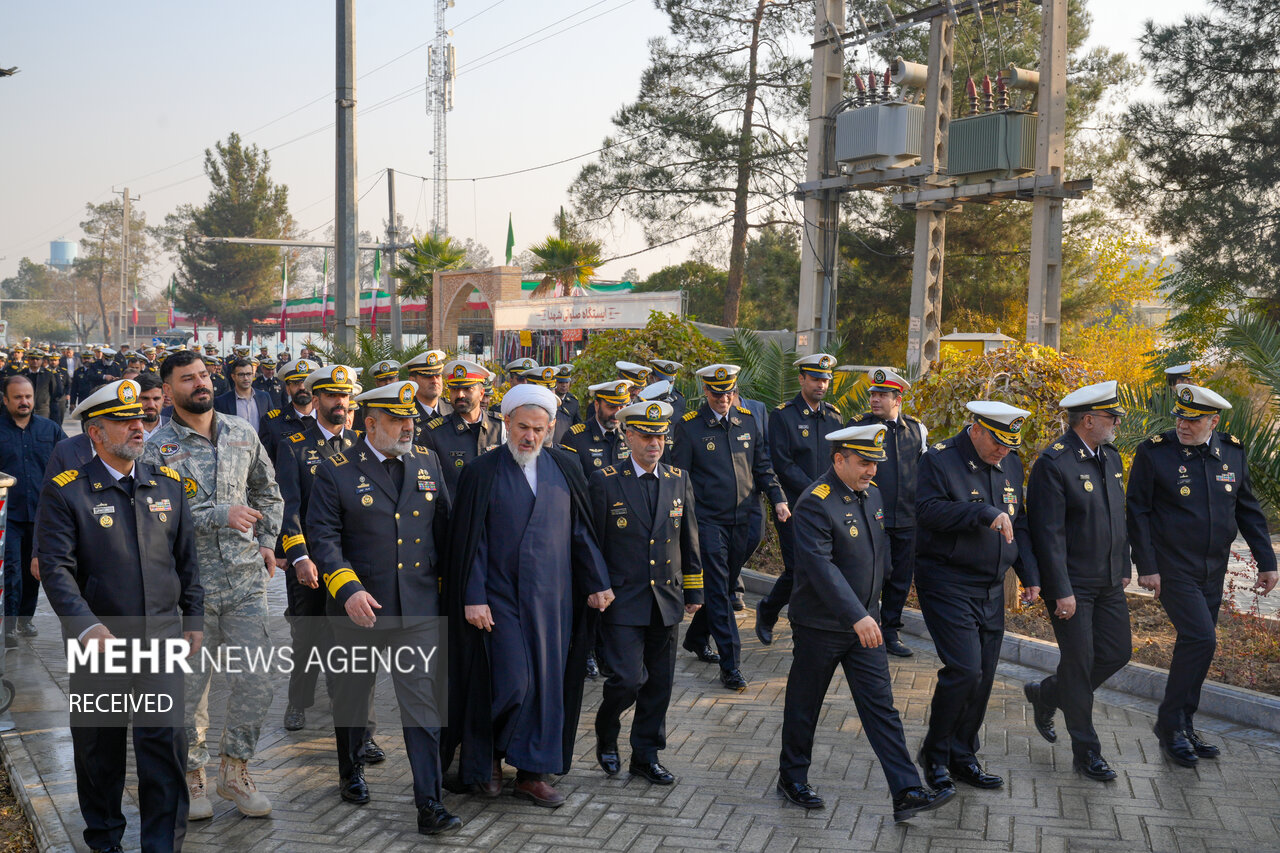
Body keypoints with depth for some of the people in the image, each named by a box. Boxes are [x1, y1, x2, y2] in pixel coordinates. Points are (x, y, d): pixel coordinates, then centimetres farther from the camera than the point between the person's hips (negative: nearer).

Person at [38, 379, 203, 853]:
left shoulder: (167, 485, 8)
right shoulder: (65, 492, -5)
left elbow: (187, 560, 13)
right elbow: (57, 568, -12)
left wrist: (193, 620, 10)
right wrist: (87, 626, -24)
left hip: (161, 637, 2)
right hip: (100, 641, -2)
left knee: (166, 740, -3)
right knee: (99, 746, 12)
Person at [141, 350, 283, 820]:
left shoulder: (242, 433, 9)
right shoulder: (159, 448, -5)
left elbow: (267, 492, 22)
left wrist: (266, 540, 12)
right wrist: (221, 514, -22)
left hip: (246, 579, 3)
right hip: (189, 584, -3)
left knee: (255, 681, 2)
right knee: (189, 685, 5)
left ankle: (234, 770, 20)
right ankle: (191, 773, 24)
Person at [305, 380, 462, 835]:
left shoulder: (427, 462, 6)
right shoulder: (335, 472, -6)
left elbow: (443, 525, 14)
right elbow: (323, 537, -11)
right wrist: (347, 588, -23)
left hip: (418, 608, 2)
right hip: (358, 608, -2)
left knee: (424, 703, -4)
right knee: (353, 695, 17)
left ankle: (430, 804, 0)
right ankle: (352, 771, 42)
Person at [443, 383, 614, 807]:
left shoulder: (565, 468, 5)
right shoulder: (482, 472, -4)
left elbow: (582, 529, 8)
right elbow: (471, 540, -6)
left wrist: (597, 582, 4)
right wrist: (473, 598, -11)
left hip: (552, 595, 4)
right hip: (501, 594, -3)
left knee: (547, 682, 5)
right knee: (511, 682, -7)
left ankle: (532, 773, 17)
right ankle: (483, 753, 20)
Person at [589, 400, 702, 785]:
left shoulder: (679, 480, 8)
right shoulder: (604, 482, -5)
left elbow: (689, 539, 14)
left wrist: (694, 591, 14)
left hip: (667, 601, 4)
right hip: (622, 601, -4)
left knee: (659, 683, 8)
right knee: (627, 678, -11)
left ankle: (646, 755, 22)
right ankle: (606, 735, 18)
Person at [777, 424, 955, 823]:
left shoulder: (871, 494, 5)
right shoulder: (814, 504, -20)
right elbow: (821, 566, -29)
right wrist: (856, 616, -34)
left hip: (865, 622, 6)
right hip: (820, 625, -6)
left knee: (881, 707, 3)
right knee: (804, 704, 10)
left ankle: (907, 793, 2)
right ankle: (792, 778, 29)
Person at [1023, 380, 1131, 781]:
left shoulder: (1112, 457, 9)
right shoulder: (1053, 463, -17)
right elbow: (1049, 533, -19)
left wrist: (1123, 568, 17)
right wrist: (1062, 591, -19)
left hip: (1108, 583, 8)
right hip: (1071, 585, -8)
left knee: (1117, 652, 10)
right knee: (1079, 661, 0)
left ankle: (1046, 693, 31)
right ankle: (1086, 751, 13)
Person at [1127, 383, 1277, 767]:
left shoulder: (1232, 452, 4)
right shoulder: (1154, 452, -10)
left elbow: (1248, 510, 12)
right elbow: (1137, 512, -8)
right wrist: (1146, 567, -12)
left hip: (1212, 571, 5)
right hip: (1172, 568, -5)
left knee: (1195, 644, 11)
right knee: (1201, 639, -15)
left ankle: (1182, 728, 23)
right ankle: (1170, 724, 0)